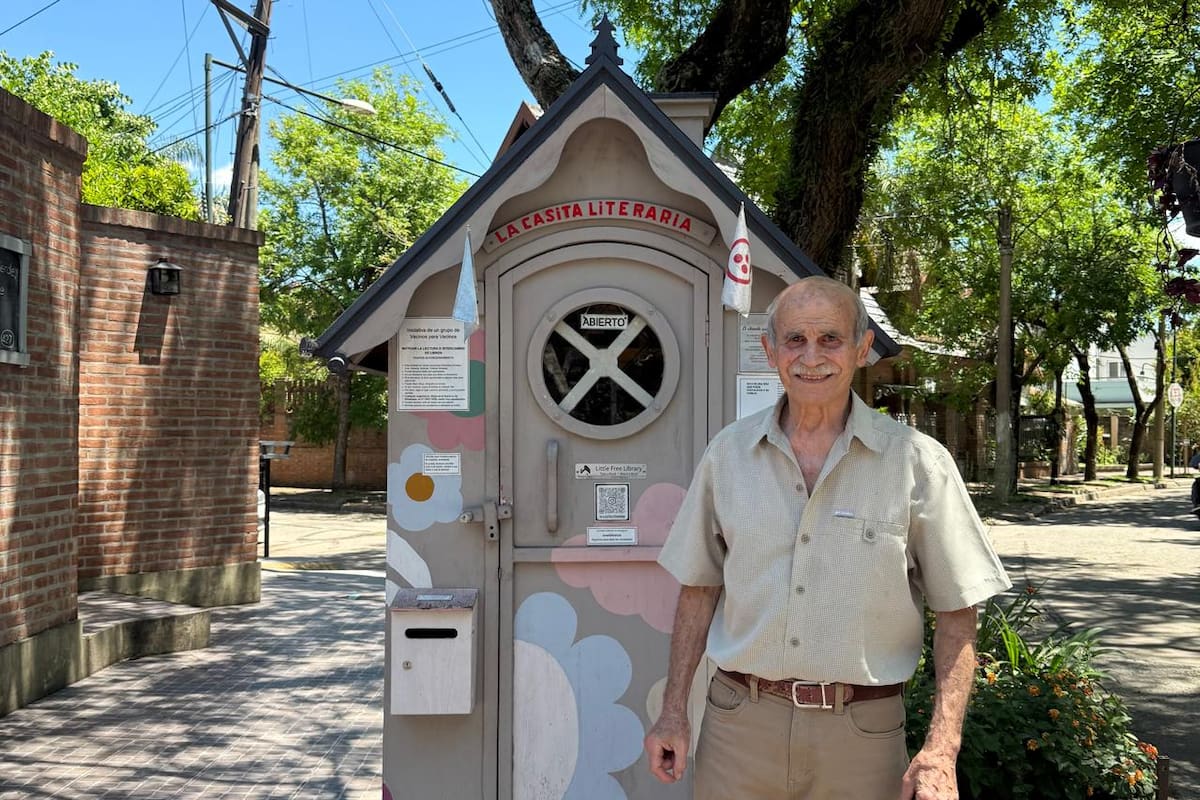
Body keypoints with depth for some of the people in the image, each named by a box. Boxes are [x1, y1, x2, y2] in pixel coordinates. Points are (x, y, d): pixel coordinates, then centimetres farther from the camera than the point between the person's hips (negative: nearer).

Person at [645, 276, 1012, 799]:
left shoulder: (917, 462, -6)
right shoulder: (727, 453, 1)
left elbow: (956, 612, -3)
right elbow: (700, 588, 8)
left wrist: (941, 748, -12)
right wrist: (673, 711, 5)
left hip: (862, 731, -1)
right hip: (739, 722, 2)